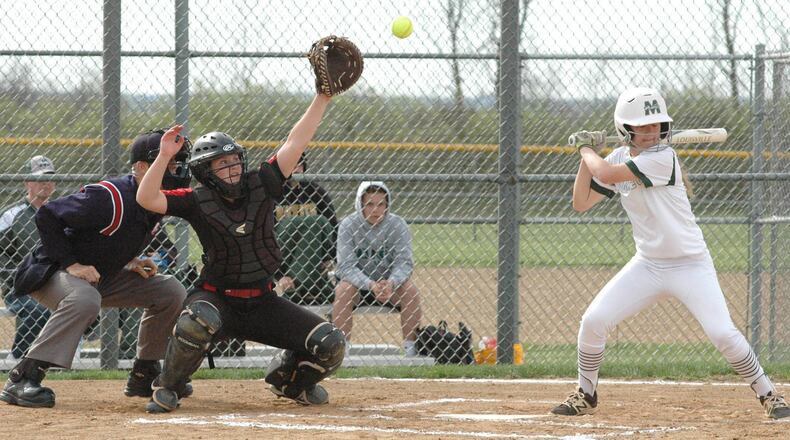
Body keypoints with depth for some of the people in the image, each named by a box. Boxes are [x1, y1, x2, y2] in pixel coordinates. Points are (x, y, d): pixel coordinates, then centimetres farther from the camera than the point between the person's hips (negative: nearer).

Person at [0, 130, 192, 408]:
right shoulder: (109, 197, -28)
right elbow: (46, 216, -26)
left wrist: (130, 263, 1)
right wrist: (71, 265, -28)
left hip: (103, 276, 9)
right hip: (51, 272, -9)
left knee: (171, 292, 2)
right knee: (85, 299, -41)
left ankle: (143, 376, 12)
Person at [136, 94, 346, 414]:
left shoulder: (261, 186, -2)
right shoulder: (197, 201, -8)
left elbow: (295, 142, -6)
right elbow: (146, 199, -20)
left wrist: (322, 99, -12)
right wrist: (164, 156, -31)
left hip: (263, 301, 4)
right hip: (218, 299, -4)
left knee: (330, 345, -8)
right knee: (200, 321, -41)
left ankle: (286, 378, 26)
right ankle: (166, 390, -15)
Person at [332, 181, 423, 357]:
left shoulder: (398, 225, -10)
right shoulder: (348, 225, -13)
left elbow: (404, 263, -17)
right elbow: (346, 266, -21)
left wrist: (391, 283, -39)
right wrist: (370, 285, -38)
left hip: (390, 283, 1)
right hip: (358, 282, -1)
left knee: (410, 290, -27)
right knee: (343, 289, -32)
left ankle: (411, 347, -18)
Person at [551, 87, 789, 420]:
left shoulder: (662, 158, -20)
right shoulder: (619, 158, 3)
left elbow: (606, 174, -25)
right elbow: (581, 203, 5)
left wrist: (587, 152, -5)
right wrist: (588, 156, -3)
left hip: (690, 265, -5)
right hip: (647, 265, 6)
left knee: (723, 333, -17)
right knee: (593, 320, -7)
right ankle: (586, 395, 13)